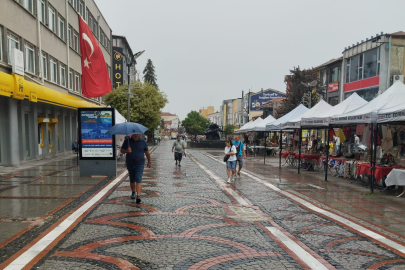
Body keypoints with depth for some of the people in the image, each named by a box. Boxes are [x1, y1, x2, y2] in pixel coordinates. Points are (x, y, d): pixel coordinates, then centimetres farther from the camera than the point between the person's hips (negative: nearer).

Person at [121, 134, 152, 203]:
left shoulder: (143, 142, 3)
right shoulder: (127, 141, 3)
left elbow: (147, 152, 12)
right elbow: (122, 150, 6)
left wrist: (149, 162, 15)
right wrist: (127, 150, -16)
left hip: (139, 164, -2)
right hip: (130, 164, 2)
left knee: (138, 180, -13)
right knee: (132, 180, 16)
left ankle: (138, 196, -18)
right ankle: (133, 192, 38)